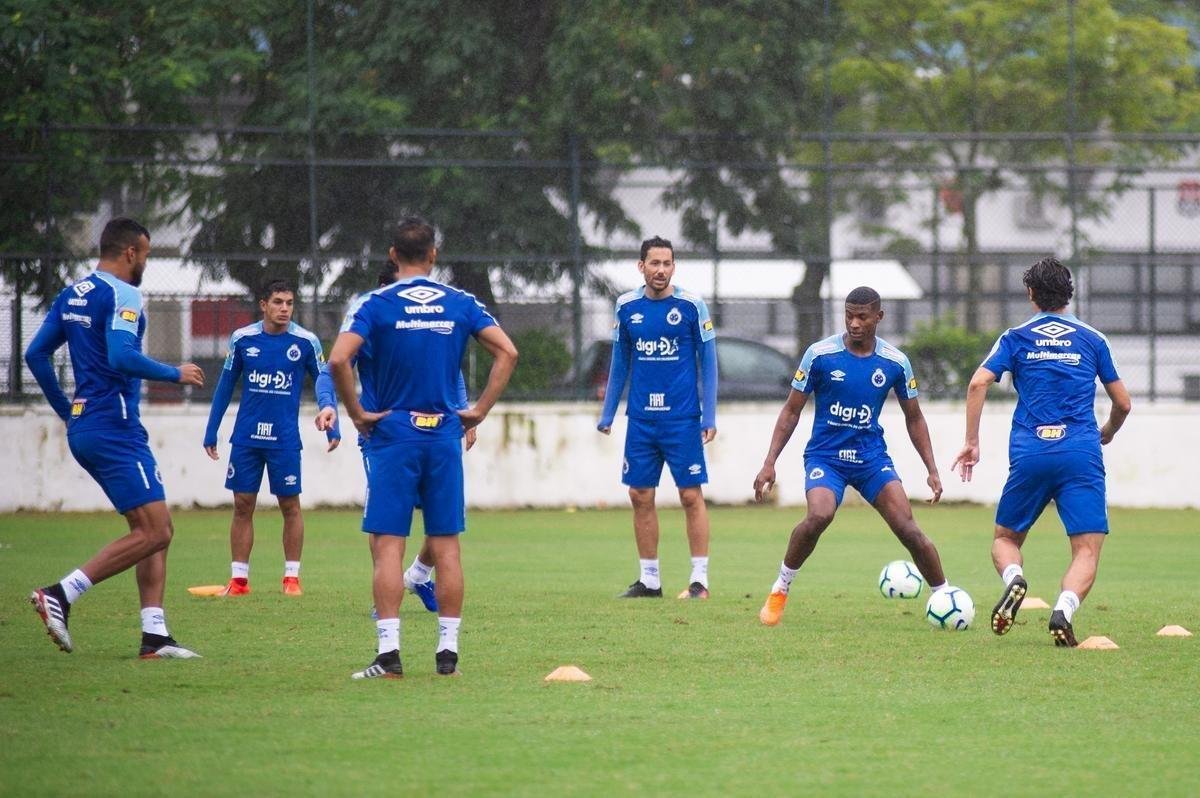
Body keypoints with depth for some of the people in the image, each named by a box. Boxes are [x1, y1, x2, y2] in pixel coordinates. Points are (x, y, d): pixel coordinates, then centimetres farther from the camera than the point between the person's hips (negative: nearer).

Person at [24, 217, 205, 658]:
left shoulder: (71, 294, 16)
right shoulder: (121, 295, -11)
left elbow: (36, 354, 17)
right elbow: (121, 357, -25)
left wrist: (66, 411, 24)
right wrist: (176, 374, -11)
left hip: (83, 426, 10)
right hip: (115, 427, -10)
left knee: (157, 530, 11)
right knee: (153, 532, -11)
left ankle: (154, 635, 5)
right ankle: (60, 595, -17)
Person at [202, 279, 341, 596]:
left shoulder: (306, 342, -5)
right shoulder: (242, 339, 0)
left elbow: (324, 383, 3)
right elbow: (225, 386, 9)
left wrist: (332, 425, -6)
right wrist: (211, 432, 9)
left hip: (285, 438, -1)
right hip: (246, 436, 1)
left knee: (290, 505, 2)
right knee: (243, 505, 3)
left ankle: (292, 577, 12)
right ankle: (238, 579, 9)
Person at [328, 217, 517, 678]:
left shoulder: (378, 304, -4)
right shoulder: (460, 304, 5)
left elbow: (338, 359, -17)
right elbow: (507, 352, 1)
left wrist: (358, 414, -7)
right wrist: (480, 411, 4)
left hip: (392, 434, -3)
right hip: (445, 434, 3)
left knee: (387, 545, -3)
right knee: (446, 545, 6)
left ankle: (389, 654, -10)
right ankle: (448, 652, 7)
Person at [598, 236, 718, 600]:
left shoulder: (691, 306, -4)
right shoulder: (627, 307, 5)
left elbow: (708, 362, -1)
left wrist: (709, 416, -6)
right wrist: (607, 413, 14)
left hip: (682, 417, -4)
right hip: (641, 417, 4)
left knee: (691, 495, -4)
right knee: (641, 496, 5)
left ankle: (700, 579, 1)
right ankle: (649, 580, 14)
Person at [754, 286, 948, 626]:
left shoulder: (895, 362, -2)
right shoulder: (820, 355, -8)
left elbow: (914, 418, 12)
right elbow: (791, 410, 0)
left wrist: (932, 469, 7)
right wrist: (770, 463, -6)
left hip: (872, 457, 2)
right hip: (825, 456, -2)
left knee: (908, 529, -12)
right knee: (819, 515, -30)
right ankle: (779, 590, -10)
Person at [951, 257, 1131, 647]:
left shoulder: (1016, 338, 10)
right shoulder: (1092, 339, 13)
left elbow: (978, 383, -4)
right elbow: (1122, 403, 18)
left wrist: (971, 442, 3)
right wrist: (1106, 433, 38)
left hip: (1029, 454, 0)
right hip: (1081, 454, 0)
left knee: (1005, 538, 17)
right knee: (1087, 549, -4)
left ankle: (1014, 578, -17)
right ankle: (1064, 609, -32)